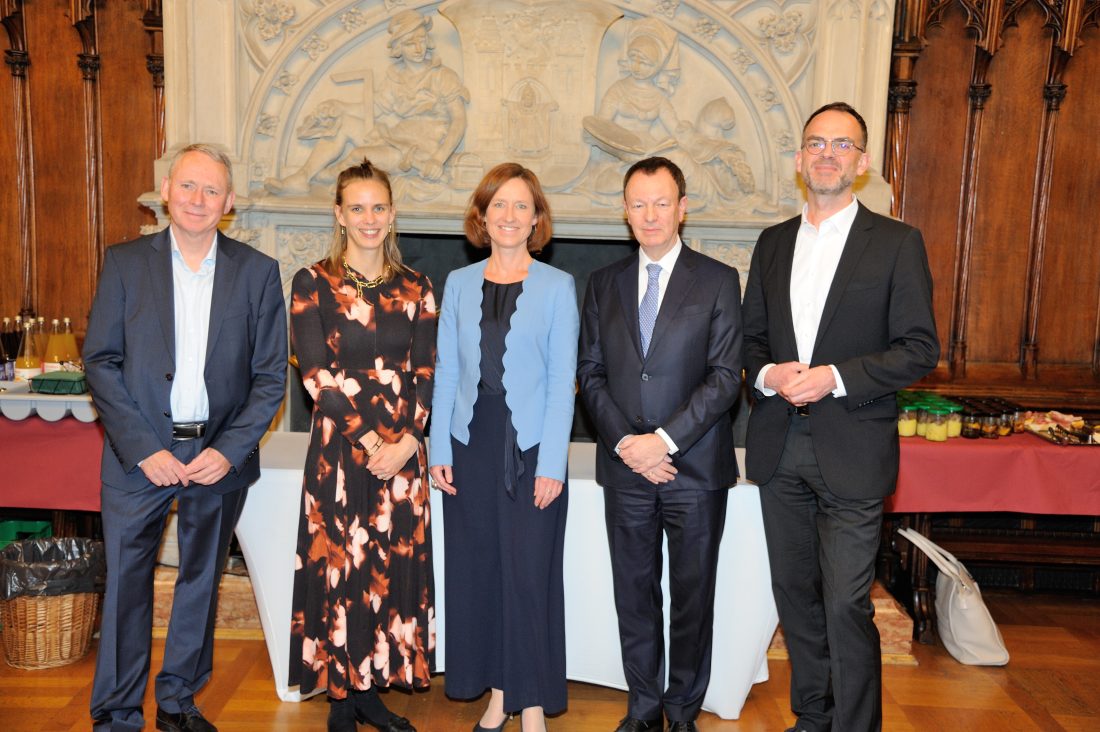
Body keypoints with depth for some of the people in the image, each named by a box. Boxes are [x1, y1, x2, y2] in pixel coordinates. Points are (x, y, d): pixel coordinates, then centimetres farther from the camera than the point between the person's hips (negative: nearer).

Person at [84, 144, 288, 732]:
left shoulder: (258, 272, -1)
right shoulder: (125, 263, -1)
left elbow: (270, 375, -1)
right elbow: (100, 361, -3)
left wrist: (229, 451, -11)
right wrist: (143, 449, -12)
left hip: (220, 456, 1)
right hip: (140, 454, -1)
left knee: (201, 580, 14)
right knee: (126, 584, 5)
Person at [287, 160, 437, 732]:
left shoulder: (415, 289, 7)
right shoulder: (313, 283, -1)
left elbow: (425, 374, 4)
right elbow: (317, 374, -8)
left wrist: (406, 441, -10)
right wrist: (370, 440, -13)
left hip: (403, 450, 3)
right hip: (339, 448, -3)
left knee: (395, 570, 8)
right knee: (339, 568, 3)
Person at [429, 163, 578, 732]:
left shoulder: (557, 286, 0)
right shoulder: (458, 284, 8)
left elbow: (561, 381, -3)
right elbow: (446, 373, 8)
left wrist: (551, 464, -9)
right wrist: (439, 449, 1)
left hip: (531, 448, -3)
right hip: (471, 446, 3)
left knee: (531, 573, 1)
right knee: (477, 570, 8)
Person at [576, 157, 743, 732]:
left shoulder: (718, 281, 0)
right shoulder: (604, 283, 9)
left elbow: (725, 376, -7)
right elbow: (591, 372, 6)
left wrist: (665, 440, -15)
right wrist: (625, 441, -8)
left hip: (696, 469, -2)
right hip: (625, 468, 3)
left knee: (693, 596, 9)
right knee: (634, 594, 11)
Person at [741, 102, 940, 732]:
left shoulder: (898, 243, -2)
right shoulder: (773, 243, 11)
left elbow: (920, 348, -6)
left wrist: (835, 377, -18)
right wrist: (768, 373, -8)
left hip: (851, 452, -5)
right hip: (779, 446, 5)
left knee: (847, 607, -4)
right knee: (795, 594, 15)